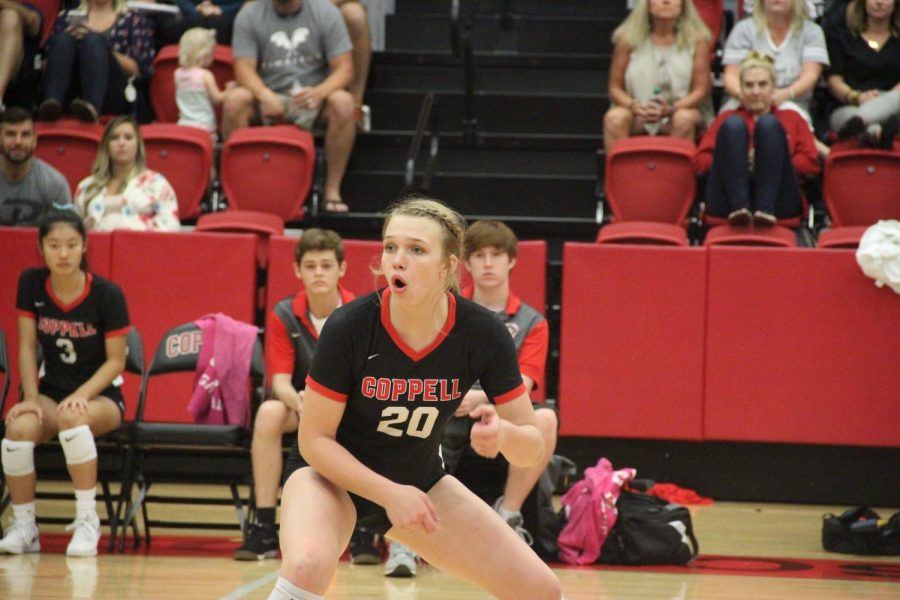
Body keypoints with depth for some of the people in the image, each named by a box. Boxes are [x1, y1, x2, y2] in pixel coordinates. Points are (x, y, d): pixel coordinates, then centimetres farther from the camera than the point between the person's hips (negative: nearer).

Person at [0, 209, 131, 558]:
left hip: (100, 396, -3)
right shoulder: (31, 285, -4)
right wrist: (31, 398, -11)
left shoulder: (106, 294, -14)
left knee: (71, 416, -39)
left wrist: (81, 396, -24)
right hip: (51, 390, 3)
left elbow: (116, 361, -10)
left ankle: (87, 521, -26)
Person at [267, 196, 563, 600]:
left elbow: (531, 448, -13)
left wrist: (504, 433, -36)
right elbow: (315, 440, -17)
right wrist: (390, 494, -28)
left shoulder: (483, 335, -19)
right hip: (333, 476, -4)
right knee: (308, 565, -37)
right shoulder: (349, 327, -26)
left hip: (420, 481, 4)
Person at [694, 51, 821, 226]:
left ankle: (766, 207, -37)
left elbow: (811, 163, 12)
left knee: (768, 123, -19)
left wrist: (772, 161, -2)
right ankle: (738, 205, -38)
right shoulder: (727, 119, 30)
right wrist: (741, 162, -2)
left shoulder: (792, 118, 29)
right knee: (733, 124, -19)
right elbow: (700, 162, 14)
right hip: (727, 202, 0)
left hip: (779, 201, 0)